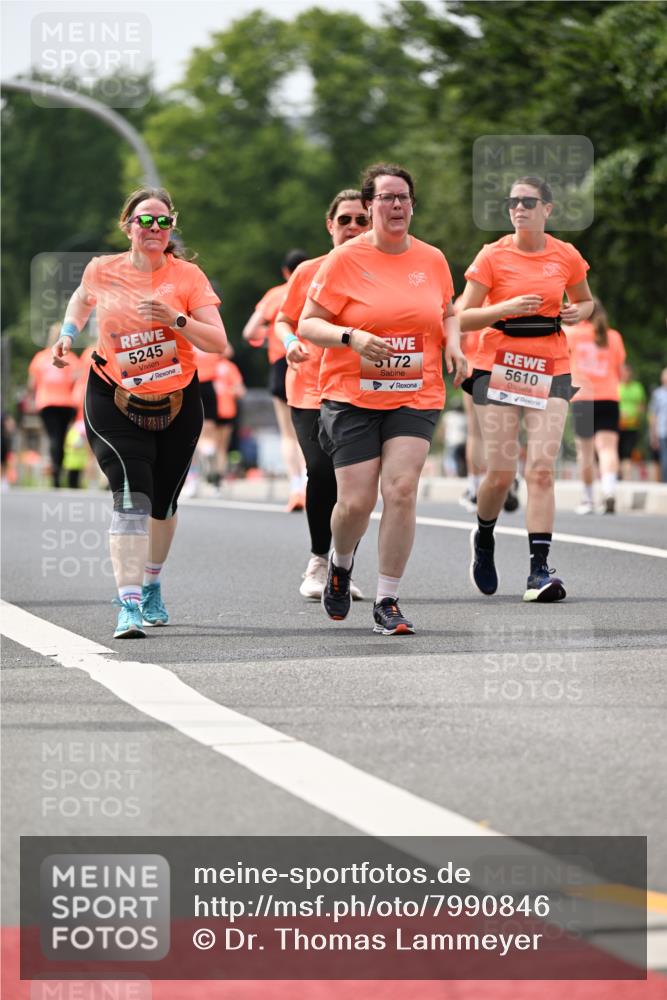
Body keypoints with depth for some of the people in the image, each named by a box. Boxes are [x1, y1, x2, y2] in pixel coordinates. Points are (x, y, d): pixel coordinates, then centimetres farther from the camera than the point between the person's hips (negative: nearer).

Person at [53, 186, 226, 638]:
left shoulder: (188, 276, -8)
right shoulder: (103, 271, -5)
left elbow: (218, 342, -14)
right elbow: (83, 299, 21)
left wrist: (175, 318, -27)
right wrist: (68, 334, 6)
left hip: (176, 402, 2)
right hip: (115, 402, -2)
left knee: (163, 502, 14)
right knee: (131, 496, -20)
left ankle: (151, 587, 40)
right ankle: (129, 606, -24)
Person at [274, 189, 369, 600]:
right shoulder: (309, 272, 5)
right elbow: (284, 320, 15)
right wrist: (290, 342, -6)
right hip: (310, 390, 0)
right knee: (321, 471, -14)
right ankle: (318, 560, 5)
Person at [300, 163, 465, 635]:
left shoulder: (432, 260, 8)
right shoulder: (345, 259, -3)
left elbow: (448, 313, 25)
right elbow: (307, 324, -3)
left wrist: (453, 344, 4)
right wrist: (351, 337, -20)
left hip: (416, 397, 2)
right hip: (353, 396, -2)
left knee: (401, 490, -14)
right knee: (356, 501, -6)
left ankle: (388, 602, -5)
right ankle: (341, 563, 30)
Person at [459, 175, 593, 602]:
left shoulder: (567, 256, 4)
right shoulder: (493, 256, -2)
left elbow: (585, 300, 22)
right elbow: (463, 318, -2)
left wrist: (579, 312, -1)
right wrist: (507, 308, -17)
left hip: (551, 370, 1)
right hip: (499, 366, -1)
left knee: (541, 468, -11)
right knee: (502, 471, -4)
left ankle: (540, 569, -13)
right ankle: (484, 538, 27)